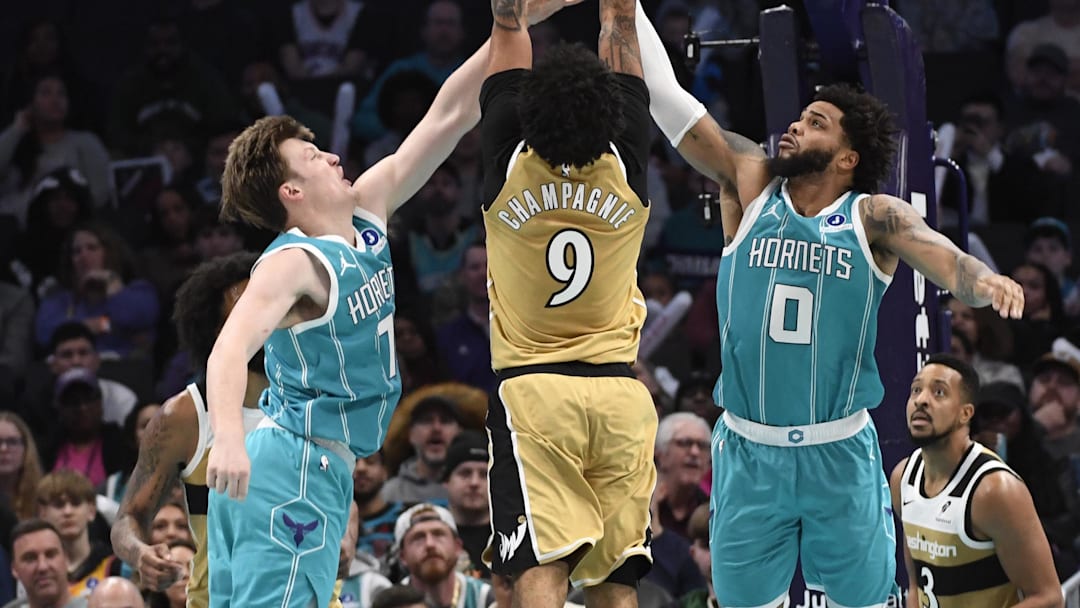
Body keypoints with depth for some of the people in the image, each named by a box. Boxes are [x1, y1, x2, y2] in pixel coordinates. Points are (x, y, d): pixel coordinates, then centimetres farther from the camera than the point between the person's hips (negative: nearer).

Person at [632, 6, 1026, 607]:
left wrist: (986, 281, -45)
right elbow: (668, 99, -4)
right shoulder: (752, 187, -1)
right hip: (748, 451, 2)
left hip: (840, 453, -2)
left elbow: (948, 260, -22)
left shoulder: (873, 218, -6)